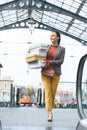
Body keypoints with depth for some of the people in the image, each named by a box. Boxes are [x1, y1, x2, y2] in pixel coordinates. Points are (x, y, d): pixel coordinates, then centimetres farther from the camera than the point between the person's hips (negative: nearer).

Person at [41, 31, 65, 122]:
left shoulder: (62, 49, 4)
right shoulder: (47, 47, 11)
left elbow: (61, 61, -8)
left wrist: (50, 62, -20)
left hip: (55, 73, -1)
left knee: (53, 93, 5)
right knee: (48, 92, -11)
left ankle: (49, 110, 24)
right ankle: (50, 114, -16)